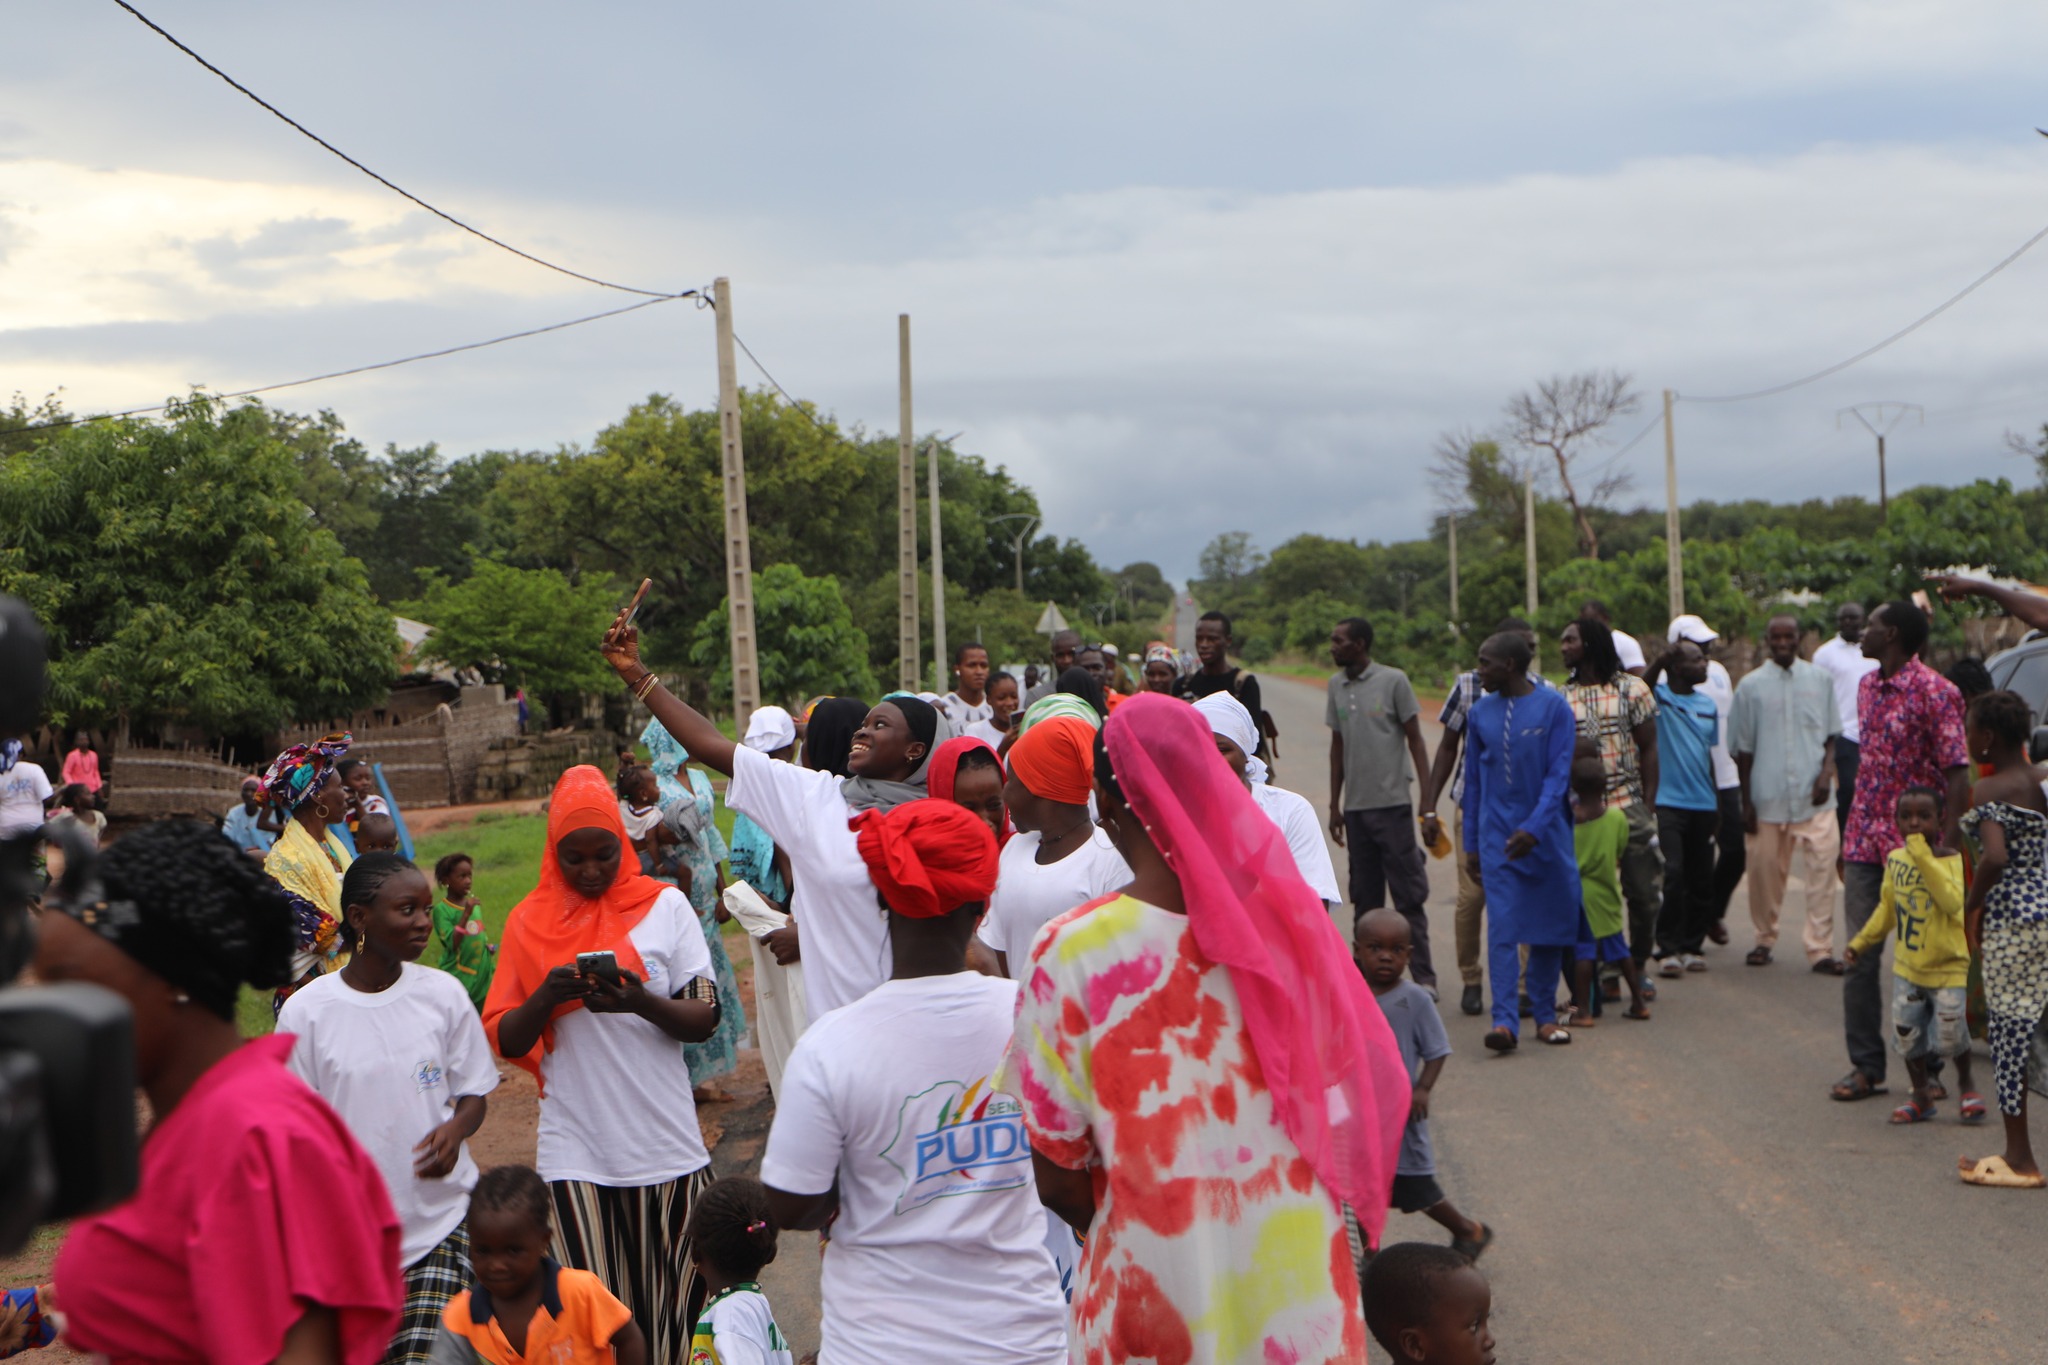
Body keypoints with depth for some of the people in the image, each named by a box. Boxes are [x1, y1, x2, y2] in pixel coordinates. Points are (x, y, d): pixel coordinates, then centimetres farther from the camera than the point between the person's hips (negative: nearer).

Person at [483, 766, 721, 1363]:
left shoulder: (664, 905, 2)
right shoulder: (531, 922, 6)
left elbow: (704, 1020, 0)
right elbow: (505, 1042, 6)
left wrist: (642, 1002, -20)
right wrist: (546, 998, -14)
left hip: (667, 1149, 0)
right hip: (578, 1157, 0)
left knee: (679, 1312, 2)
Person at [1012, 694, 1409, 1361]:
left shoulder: (1069, 951, -16)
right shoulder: (1289, 916, -7)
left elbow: (1058, 1180, -11)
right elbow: (1341, 1097, 4)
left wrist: (1135, 1228, 7)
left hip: (1158, 1296, -3)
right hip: (1302, 1283, 3)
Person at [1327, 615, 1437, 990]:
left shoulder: (1393, 681, -4)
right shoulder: (1337, 685, 10)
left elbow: (1415, 739, -2)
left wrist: (1427, 797, -9)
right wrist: (1334, 805, 15)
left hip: (1392, 804, -5)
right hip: (1355, 807, 5)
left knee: (1408, 895, -3)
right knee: (1364, 898, 8)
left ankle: (1424, 977, 1)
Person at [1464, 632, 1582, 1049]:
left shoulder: (1554, 708, -5)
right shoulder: (1480, 713, 6)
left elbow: (1559, 774, -9)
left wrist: (1535, 828, -19)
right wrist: (1472, 841, 13)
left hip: (1547, 836, -1)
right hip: (1498, 835, 1)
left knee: (1549, 926, 7)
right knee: (1502, 928, -9)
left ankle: (1545, 1014, 19)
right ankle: (1505, 1021, -13)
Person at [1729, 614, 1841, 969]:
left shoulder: (1820, 681, 7)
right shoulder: (1751, 685, 3)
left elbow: (1833, 735, 13)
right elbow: (1743, 749, 6)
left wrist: (1826, 772, -5)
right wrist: (1746, 802, 3)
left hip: (1814, 796, 0)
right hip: (1768, 797, 0)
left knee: (1822, 867, -8)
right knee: (1766, 870, 5)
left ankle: (1820, 947, -3)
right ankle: (1765, 939, 23)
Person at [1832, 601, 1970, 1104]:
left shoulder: (1932, 691, -11)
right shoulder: (1867, 685, 12)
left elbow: (1957, 771, -14)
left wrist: (1947, 842, -20)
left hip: (1913, 843, -7)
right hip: (1865, 837, 7)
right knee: (1860, 956, 4)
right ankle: (1866, 1066, 11)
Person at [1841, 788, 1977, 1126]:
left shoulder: (1953, 860, -13)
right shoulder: (1895, 860, 3)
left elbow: (1953, 902, -32)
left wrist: (1924, 856, -32)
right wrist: (1860, 942, 15)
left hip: (1948, 966, -5)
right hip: (1907, 966, 5)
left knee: (1950, 1035, -6)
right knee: (1906, 1035, 4)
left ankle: (1966, 1085, 23)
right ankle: (1921, 1097, 23)